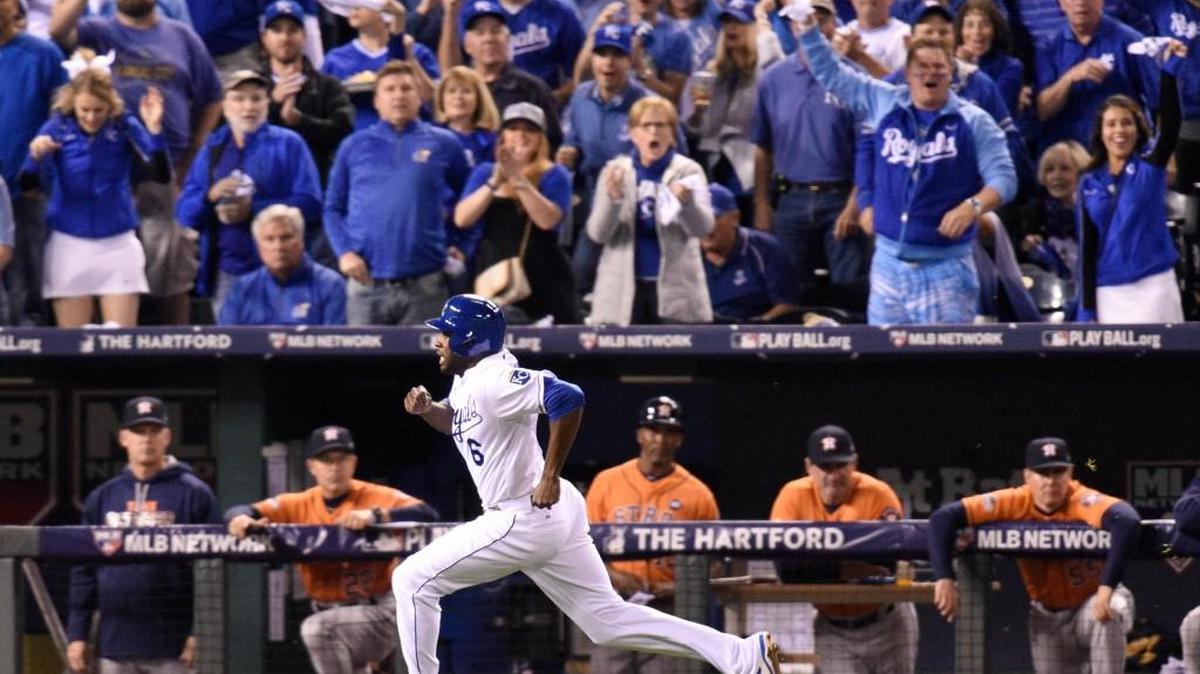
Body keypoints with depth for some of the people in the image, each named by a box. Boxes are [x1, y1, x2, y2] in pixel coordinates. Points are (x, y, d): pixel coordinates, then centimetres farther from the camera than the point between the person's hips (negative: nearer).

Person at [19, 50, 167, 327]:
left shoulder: (124, 127, -6)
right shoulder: (57, 129, -5)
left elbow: (161, 175, -15)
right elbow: (28, 184, -11)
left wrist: (154, 130, -29)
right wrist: (36, 157, -33)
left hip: (117, 245, 0)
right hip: (70, 245, 0)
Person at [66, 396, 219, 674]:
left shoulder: (193, 494, 0)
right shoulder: (102, 498, 12)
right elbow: (84, 572, 13)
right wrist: (77, 634, 6)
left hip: (170, 649, -4)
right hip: (116, 645, 4)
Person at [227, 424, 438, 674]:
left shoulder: (378, 497, -7)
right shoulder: (299, 505, 4)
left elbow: (427, 514, -23)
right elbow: (239, 514, -5)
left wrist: (375, 515, -37)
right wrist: (240, 520, -30)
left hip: (378, 615, -6)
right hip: (327, 613, 6)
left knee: (315, 628, -31)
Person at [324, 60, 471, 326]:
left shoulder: (443, 144, 7)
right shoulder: (354, 146, 11)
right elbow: (333, 208, 12)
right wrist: (344, 251, -2)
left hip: (424, 286, -1)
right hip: (367, 283, 1)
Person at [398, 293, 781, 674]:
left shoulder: (493, 381, -19)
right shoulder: (467, 378, 10)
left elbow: (567, 399, -31)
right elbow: (455, 420, 30)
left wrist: (550, 476, -26)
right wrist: (426, 408, 7)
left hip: (524, 521, -11)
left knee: (412, 581, -4)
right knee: (607, 620, 11)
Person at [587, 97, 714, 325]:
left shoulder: (688, 171, 2)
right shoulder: (616, 171, 6)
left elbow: (703, 228, -10)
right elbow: (597, 233, 0)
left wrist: (687, 202, -33)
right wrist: (613, 198, -20)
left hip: (675, 288, -1)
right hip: (624, 289, 1)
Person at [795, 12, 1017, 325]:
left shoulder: (974, 122, 0)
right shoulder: (885, 104, 9)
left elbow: (1003, 177, -4)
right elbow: (830, 74, 16)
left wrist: (973, 206, -23)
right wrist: (809, 29, 6)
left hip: (946, 266, -3)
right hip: (889, 259, 3)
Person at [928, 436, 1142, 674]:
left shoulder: (1083, 503, -27)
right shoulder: (1015, 503, -17)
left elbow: (1127, 521, -48)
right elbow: (943, 517, -22)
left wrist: (1107, 588, -55)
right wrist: (945, 579, -33)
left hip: (1093, 600, -4)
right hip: (1047, 616, 4)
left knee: (1108, 616, -35)